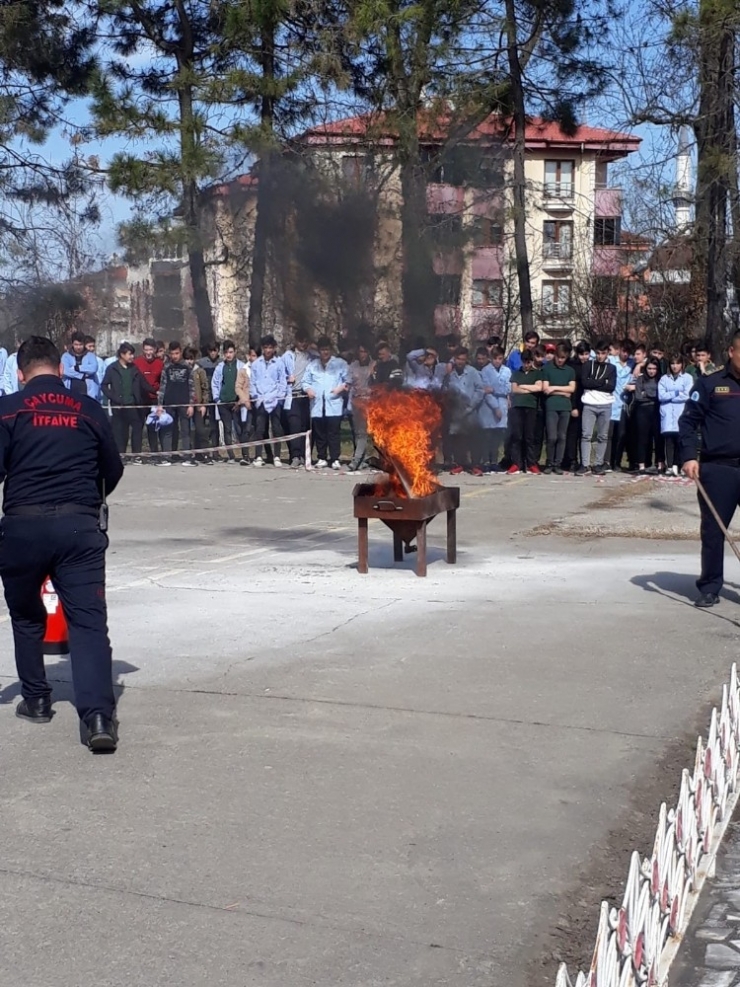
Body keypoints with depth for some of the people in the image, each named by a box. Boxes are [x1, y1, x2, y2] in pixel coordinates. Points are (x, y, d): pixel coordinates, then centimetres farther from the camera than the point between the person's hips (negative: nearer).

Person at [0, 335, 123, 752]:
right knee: (89, 620, -3)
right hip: (80, 526, 1)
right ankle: (98, 714, -17)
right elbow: (114, 470, 18)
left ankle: (36, 700, 29)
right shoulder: (90, 409, 8)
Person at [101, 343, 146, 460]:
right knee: (119, 431, 2)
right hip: (118, 406, -2)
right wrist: (112, 398, -8)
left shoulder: (135, 368, 7)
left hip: (133, 405, 2)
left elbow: (143, 385, 6)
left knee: (137, 429, 1)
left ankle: (137, 455, 8)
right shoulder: (112, 368, 0)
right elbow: (104, 385, 1)